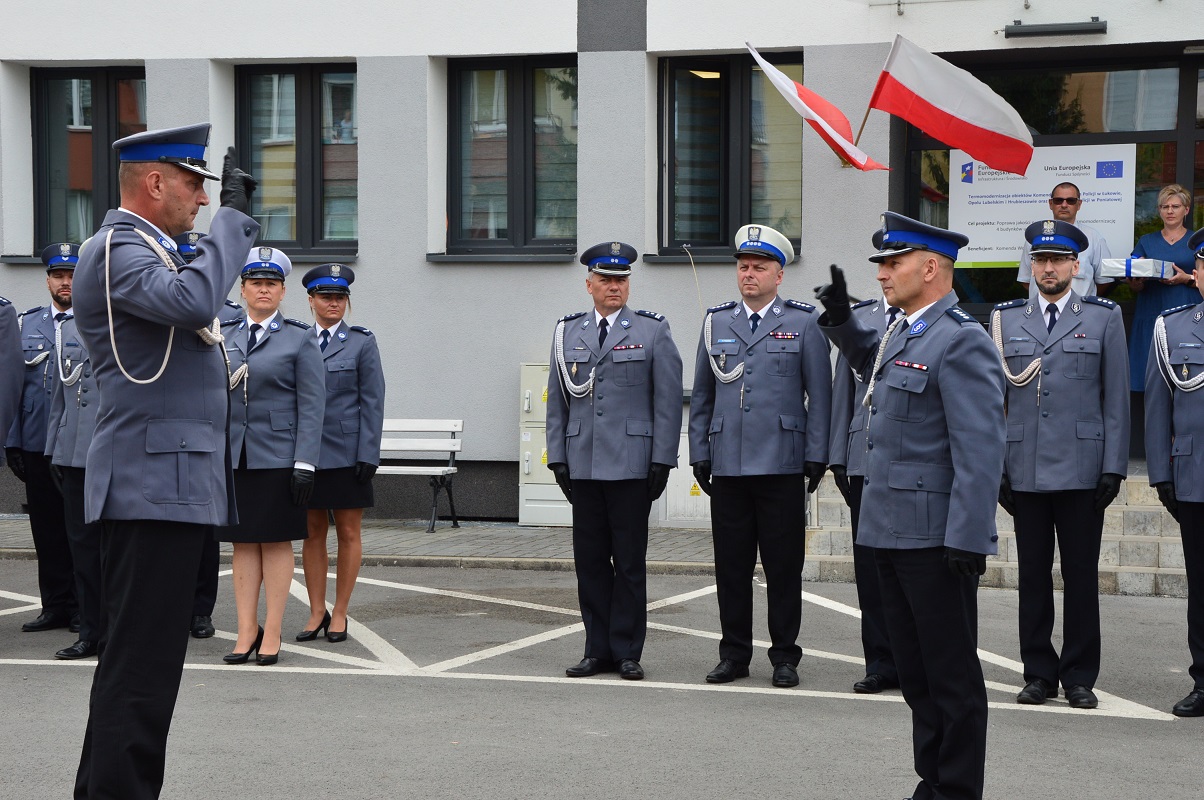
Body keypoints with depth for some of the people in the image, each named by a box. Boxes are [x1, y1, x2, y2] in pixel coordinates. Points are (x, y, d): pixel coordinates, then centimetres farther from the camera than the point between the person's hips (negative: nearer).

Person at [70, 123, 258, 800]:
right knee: (142, 667, -10)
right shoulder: (116, 250, -12)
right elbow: (193, 301, -30)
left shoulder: (145, 250, 20)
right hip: (155, 485, -11)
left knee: (138, 661, 15)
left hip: (170, 483, 11)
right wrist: (234, 216, -21)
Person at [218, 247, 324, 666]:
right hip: (233, 456, 3)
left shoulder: (299, 339, 1)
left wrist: (305, 463, -11)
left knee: (277, 543, 2)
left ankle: (272, 632, 6)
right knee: (243, 544, 5)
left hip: (278, 456, -3)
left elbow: (311, 406, -4)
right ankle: (247, 631, 10)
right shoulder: (223, 337, 11)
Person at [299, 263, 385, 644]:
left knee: (348, 533, 2)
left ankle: (340, 613, 10)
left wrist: (368, 455, -10)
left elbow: (372, 402, -2)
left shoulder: (361, 342, 1)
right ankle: (317, 612, 13)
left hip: (346, 452, -3)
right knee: (312, 532, 6)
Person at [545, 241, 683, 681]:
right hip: (583, 465, 3)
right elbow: (557, 400, 14)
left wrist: (662, 461, -6)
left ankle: (627, 652, 8)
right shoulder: (567, 332, 12)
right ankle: (598, 649, 12)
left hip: (631, 463, -3)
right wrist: (558, 457, 6)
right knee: (589, 559, 5)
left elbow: (668, 401, 0)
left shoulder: (653, 331, 3)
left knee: (629, 561, 0)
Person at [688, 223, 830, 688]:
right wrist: (699, 454, 10)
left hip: (782, 464, -3)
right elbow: (701, 395, 15)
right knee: (731, 566, 5)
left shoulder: (803, 324, 4)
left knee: (784, 566, 1)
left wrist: (816, 457, -3)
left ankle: (784, 656, 10)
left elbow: (819, 395, 2)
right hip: (727, 466, 3)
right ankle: (734, 654, 14)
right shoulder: (716, 323, 12)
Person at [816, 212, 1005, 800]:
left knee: (952, 673, 0)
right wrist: (841, 320, 24)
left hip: (936, 537, -10)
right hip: (891, 531, 10)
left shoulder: (961, 342, -15)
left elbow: (981, 450, -20)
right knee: (914, 670, 15)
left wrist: (968, 537, -24)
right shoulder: (900, 333, 14)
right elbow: (875, 371, 39)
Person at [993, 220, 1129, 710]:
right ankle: (1039, 674, 15)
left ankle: (1079, 677, 10)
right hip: (1024, 471, 2)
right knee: (1032, 576, 6)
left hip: (1081, 470, -2)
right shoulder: (1006, 320, 10)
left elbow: (1116, 400, 4)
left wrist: (1113, 468, -3)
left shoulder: (1103, 319, 5)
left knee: (1081, 576, 2)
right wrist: (994, 466, 3)